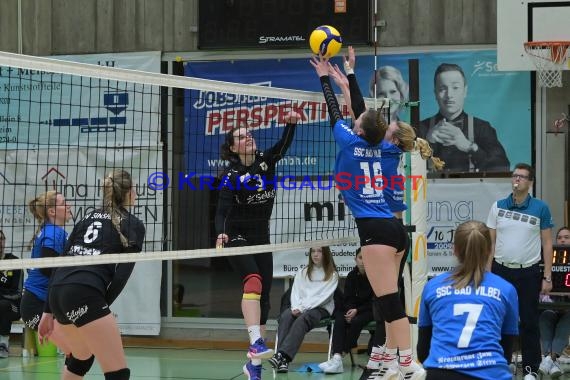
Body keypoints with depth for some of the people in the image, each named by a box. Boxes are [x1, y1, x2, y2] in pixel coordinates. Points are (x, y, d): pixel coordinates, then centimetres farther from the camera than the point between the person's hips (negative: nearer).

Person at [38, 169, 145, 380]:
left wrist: (49, 311, 21)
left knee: (81, 358, 31)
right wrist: (102, 306, 2)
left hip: (57, 292, 7)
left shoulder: (89, 217, 25)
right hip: (85, 294, -7)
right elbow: (122, 274, -2)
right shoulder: (134, 225, 10)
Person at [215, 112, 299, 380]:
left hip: (261, 238, 5)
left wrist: (291, 123, -32)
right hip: (238, 239, -5)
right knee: (254, 281, -30)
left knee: (264, 296, 4)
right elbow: (222, 210, -20)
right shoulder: (231, 176, -11)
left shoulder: (266, 161, 2)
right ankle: (256, 342, -43)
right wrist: (221, 234, -38)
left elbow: (285, 144, -13)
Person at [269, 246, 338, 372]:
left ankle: (282, 355, -53)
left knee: (302, 319, -36)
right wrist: (296, 307, -10)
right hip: (300, 309, 3)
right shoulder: (302, 273, 22)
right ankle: (283, 361, -46)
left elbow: (323, 296, -5)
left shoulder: (332, 275, 7)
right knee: (286, 315, -31)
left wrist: (303, 308, -15)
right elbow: (295, 292, 11)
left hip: (321, 309, -3)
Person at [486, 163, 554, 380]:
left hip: (528, 273, -2)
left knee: (529, 322, 3)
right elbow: (490, 241, 7)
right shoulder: (499, 206, 4)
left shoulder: (540, 208, -1)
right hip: (501, 270, 2)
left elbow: (547, 244, 1)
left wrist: (547, 277, -4)